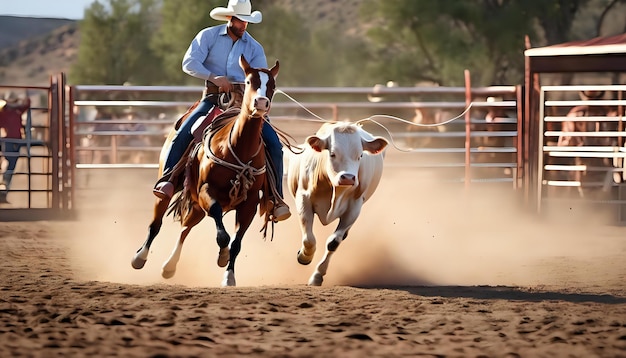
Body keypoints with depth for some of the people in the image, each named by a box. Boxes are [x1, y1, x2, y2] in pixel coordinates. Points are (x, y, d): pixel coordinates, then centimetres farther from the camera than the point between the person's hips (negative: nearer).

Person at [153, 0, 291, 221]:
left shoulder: (254, 48, 8)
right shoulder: (208, 36, 2)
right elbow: (189, 63, -8)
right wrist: (213, 77, -23)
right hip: (213, 98, -1)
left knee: (273, 142, -13)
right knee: (183, 134, -24)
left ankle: (276, 199, -6)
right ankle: (167, 180, -16)